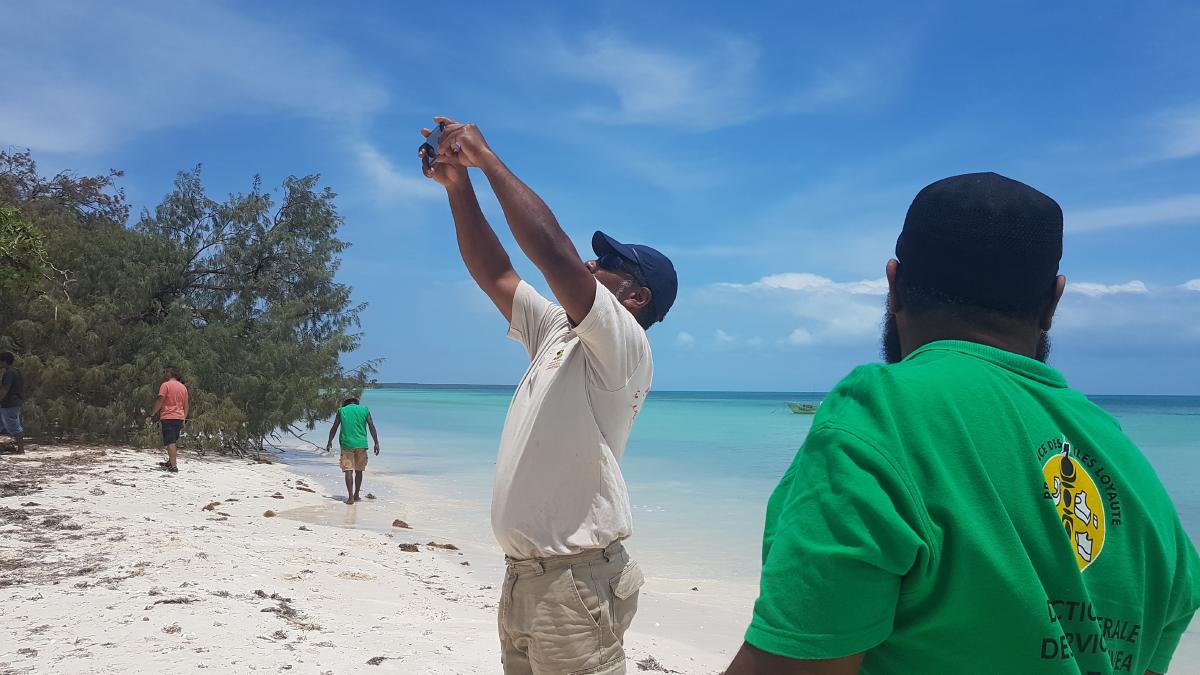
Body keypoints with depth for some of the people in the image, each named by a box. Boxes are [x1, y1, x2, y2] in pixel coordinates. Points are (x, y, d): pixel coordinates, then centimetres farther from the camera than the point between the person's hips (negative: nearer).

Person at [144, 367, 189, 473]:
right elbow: (186, 405, 15)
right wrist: (183, 420, 19)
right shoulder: (183, 387, 14)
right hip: (179, 418, 7)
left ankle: (174, 466, -17)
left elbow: (159, 402, -12)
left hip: (168, 417, -7)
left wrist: (150, 415, -6)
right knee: (174, 442, 18)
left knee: (170, 442, -10)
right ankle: (170, 462, 29)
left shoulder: (165, 385, -6)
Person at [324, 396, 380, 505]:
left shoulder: (341, 410, 6)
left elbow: (334, 428, 7)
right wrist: (376, 443, 3)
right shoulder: (364, 410, 8)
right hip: (361, 444, 2)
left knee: (348, 471, -3)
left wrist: (330, 442, 18)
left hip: (347, 444, -2)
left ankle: (350, 497, -13)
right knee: (359, 471, 13)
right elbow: (372, 427, 2)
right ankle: (356, 496, 21)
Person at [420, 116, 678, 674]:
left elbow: (551, 248, -23)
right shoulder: (558, 334, 14)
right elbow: (494, 274, 14)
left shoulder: (624, 347, -11)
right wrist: (458, 184, 6)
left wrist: (486, 157, -14)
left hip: (576, 581, -8)